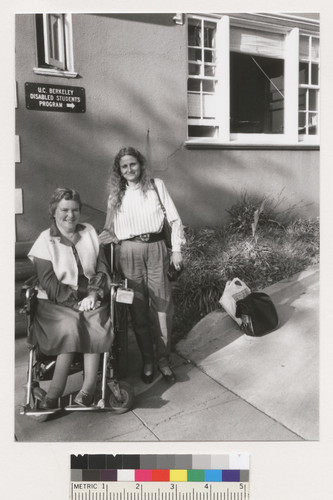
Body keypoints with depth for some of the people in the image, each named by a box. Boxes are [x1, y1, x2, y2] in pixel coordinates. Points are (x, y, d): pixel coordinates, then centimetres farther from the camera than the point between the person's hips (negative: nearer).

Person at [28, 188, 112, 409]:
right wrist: (76, 301, -17)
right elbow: (49, 283, -7)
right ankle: (90, 387, -23)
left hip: (90, 298, 3)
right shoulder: (45, 241, 0)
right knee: (71, 325, -32)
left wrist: (93, 295, -12)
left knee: (96, 322, -28)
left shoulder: (90, 232, 10)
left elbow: (102, 268, 5)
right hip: (55, 302, -2)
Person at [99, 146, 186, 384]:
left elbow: (174, 218, 6)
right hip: (129, 251, 1)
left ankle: (163, 359, 12)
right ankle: (147, 360, 15)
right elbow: (111, 230, 13)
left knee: (162, 305, 0)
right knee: (138, 308, 3)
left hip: (156, 248, -1)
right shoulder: (116, 195, 12)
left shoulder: (156, 185, 8)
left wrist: (177, 249, 0)